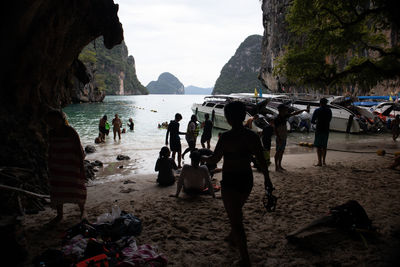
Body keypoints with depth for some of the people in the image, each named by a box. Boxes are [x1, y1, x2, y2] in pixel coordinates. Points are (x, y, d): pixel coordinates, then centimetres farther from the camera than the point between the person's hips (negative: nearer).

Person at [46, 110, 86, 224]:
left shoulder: (70, 132, -15)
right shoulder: (51, 133, 2)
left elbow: (79, 150, -13)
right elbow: (51, 150, 12)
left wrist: (81, 167, -14)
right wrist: (50, 166, 13)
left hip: (71, 165, -5)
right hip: (57, 166, 5)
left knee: (76, 188, 4)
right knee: (57, 190, 9)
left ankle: (82, 210, 27)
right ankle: (59, 214, 25)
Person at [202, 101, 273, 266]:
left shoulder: (226, 137, -18)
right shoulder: (252, 136, -3)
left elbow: (215, 159, -12)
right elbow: (261, 161, 0)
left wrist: (203, 158, 9)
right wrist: (267, 179, 12)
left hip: (230, 181, -6)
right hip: (247, 179, 6)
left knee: (235, 218, 3)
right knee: (236, 210, 30)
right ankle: (232, 237, 53)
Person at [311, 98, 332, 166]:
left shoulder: (317, 111, -8)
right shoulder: (329, 111, 6)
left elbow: (312, 121, -7)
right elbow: (329, 120, 16)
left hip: (319, 130, -5)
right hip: (326, 130, 5)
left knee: (318, 146, -2)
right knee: (324, 146, 14)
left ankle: (320, 162, -6)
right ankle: (323, 161, 20)